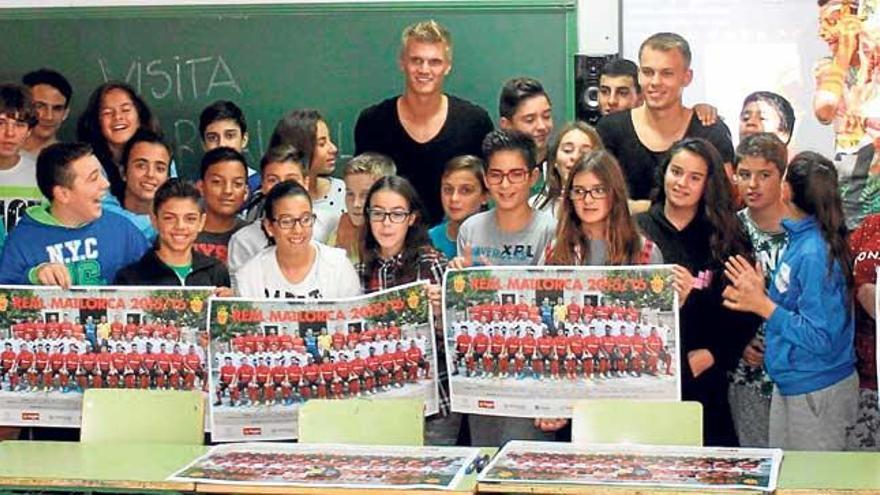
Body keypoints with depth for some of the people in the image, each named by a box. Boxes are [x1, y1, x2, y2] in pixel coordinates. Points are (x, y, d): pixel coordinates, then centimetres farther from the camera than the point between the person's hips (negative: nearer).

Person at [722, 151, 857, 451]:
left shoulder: (814, 254, -24)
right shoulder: (800, 239, 4)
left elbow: (820, 338, -23)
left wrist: (763, 305, -22)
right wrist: (757, 295, 0)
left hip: (815, 390, -9)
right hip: (791, 383, 9)